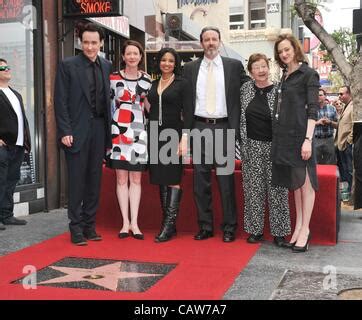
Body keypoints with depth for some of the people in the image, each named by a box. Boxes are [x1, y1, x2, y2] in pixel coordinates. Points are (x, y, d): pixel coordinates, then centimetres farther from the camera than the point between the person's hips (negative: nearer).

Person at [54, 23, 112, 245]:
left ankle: (90, 225, 19)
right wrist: (65, 131, -12)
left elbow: (107, 98, 13)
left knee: (94, 179, 9)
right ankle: (76, 227, 10)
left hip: (99, 130, 4)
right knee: (77, 180, 1)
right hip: (77, 131, -4)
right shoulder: (68, 65, -2)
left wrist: (109, 129, 6)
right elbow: (61, 101, -6)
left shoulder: (107, 66, 11)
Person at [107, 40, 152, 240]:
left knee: (136, 179, 4)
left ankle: (134, 222, 8)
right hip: (118, 132, -2)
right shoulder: (114, 78, 2)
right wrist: (112, 132, -3)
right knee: (121, 179, 2)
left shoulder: (146, 80, 10)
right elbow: (109, 105, 3)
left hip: (139, 133, 2)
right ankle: (125, 222, 9)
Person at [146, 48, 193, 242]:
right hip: (155, 135, 5)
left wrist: (184, 139, -16)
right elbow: (150, 110, 16)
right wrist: (147, 137, 11)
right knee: (161, 180, 6)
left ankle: (169, 224, -4)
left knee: (172, 180, -7)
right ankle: (167, 222, 13)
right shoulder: (153, 85, 13)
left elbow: (187, 113, -6)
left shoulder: (182, 84, 0)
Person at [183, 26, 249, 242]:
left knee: (226, 180, 1)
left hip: (224, 128, -2)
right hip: (199, 128, 2)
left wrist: (238, 125, 1)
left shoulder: (234, 66, 5)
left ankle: (229, 227, 11)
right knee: (201, 180, 5)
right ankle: (205, 226, 15)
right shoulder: (190, 68, 10)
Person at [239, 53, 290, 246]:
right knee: (253, 189, 7)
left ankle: (279, 232, 12)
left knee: (276, 189, 1)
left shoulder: (278, 91, -5)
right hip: (251, 146, 3)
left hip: (274, 146, -3)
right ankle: (256, 230, 17)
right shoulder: (245, 89, 4)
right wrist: (243, 143, 10)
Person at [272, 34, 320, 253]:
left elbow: (313, 109, -11)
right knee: (295, 182, 11)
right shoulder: (285, 76, 16)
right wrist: (277, 134, 10)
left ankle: (305, 230, 4)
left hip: (299, 134, -7)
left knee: (305, 182, -1)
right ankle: (298, 228, 18)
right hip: (284, 134, 7)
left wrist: (308, 139, -19)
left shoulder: (308, 74, -4)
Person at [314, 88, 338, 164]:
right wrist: (317, 123, -12)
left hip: (329, 140, 2)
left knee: (330, 164, 3)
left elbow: (337, 125, 11)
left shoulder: (332, 108, 10)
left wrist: (330, 122, -8)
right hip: (315, 140, -2)